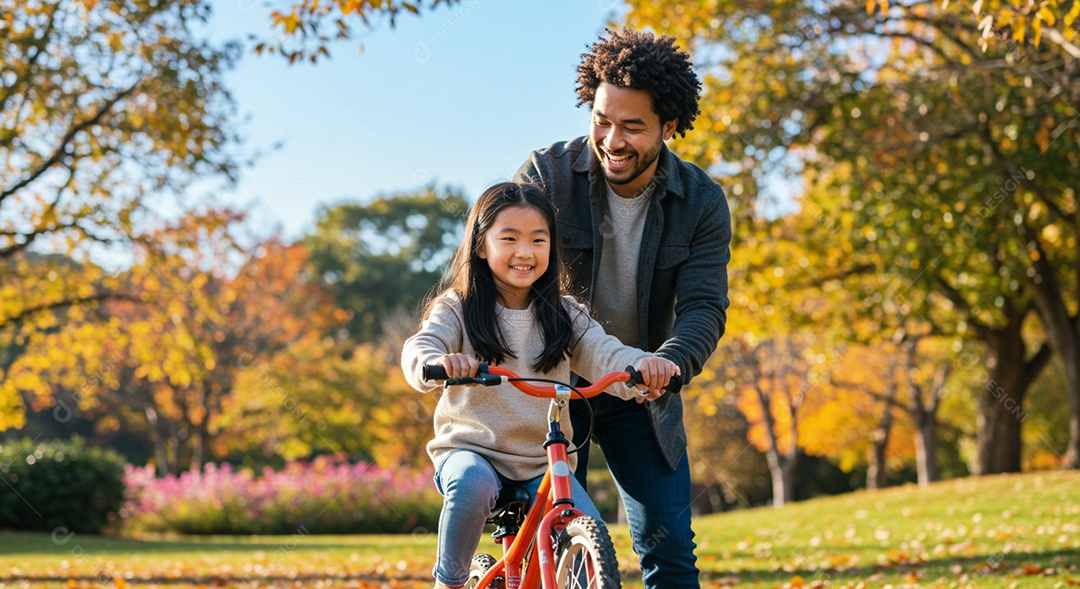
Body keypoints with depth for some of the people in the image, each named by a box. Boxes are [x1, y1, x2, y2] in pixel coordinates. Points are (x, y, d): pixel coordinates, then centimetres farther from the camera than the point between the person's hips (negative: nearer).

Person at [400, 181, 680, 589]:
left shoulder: (564, 315, 8)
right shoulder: (458, 309, 0)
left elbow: (603, 354, -8)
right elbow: (419, 349, -18)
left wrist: (643, 365, -32)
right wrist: (437, 362, -44)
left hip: (544, 461, 2)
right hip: (472, 449, -2)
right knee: (472, 485, -36)